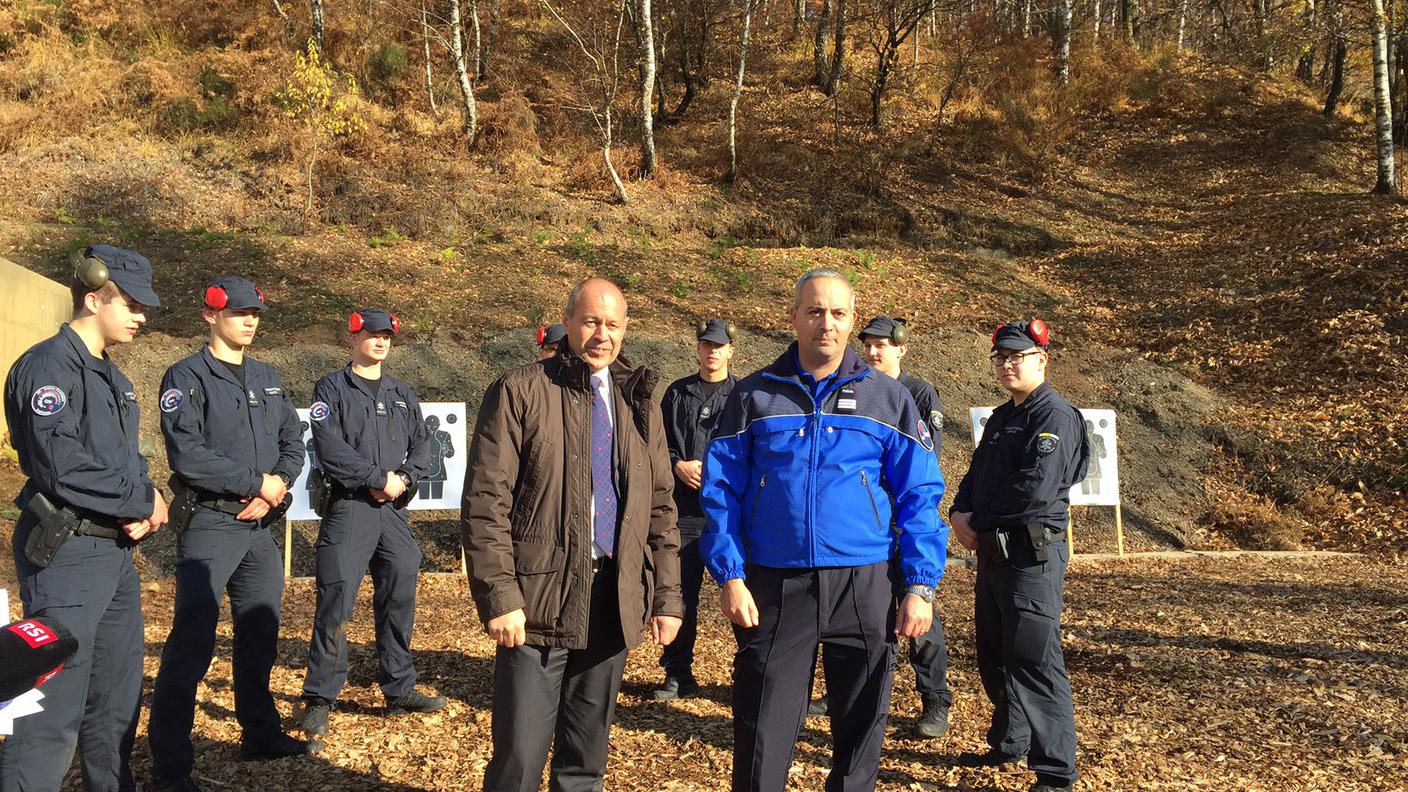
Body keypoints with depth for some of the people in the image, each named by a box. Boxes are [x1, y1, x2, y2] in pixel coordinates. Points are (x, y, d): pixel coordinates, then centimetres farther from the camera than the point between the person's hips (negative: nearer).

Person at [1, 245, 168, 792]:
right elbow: (63, 469, -23)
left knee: (118, 700, 17)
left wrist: (144, 506, -3)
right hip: (66, 555, -9)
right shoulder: (49, 366, -13)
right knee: (54, 712, -6)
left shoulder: (111, 376, 15)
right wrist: (143, 502, -11)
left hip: (117, 552, 9)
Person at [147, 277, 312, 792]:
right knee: (192, 644, -7)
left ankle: (261, 733, 30)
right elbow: (187, 455, -18)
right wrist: (256, 483, -15)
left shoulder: (266, 378, 14)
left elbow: (293, 440, 10)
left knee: (261, 634, 15)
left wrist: (277, 487, -8)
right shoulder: (187, 378, -7)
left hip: (261, 527, 7)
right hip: (209, 526, -7)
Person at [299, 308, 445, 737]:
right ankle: (319, 698, 3)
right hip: (349, 508, -5)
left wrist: (403, 478, -7)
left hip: (394, 510, 5)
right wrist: (379, 478, -14)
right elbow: (331, 448, -12)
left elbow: (424, 444, 11)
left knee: (399, 601, 10)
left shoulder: (402, 394, 17)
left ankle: (400, 689, 21)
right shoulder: (332, 389, 1)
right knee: (335, 604, -7)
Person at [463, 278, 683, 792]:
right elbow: (485, 503, -8)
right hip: (538, 600, -4)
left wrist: (667, 597, 8)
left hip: (615, 602, 5)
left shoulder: (639, 401, 12)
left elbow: (660, 507, 13)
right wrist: (499, 596, -14)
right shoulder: (520, 391, -4)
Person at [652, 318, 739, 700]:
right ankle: (678, 674, 17)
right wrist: (678, 465, -5)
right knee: (681, 593, 6)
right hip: (685, 508, 2)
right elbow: (658, 443, 13)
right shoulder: (677, 393, 12)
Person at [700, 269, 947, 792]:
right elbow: (720, 492, 2)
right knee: (762, 733, 6)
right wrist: (729, 576, -7)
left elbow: (919, 498, 3)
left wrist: (920, 587, -5)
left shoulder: (889, 400, 4)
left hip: (865, 587, 1)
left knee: (861, 728, 12)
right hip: (774, 588, 0)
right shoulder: (754, 396, 4)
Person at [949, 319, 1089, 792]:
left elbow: (1036, 487, -23)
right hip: (993, 552, 10)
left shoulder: (1055, 416, -12)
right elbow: (976, 475, 18)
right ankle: (1009, 744, 35)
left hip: (1031, 554, -9)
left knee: (1033, 661, -9)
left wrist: (980, 521, -11)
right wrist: (960, 513, -4)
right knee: (994, 656, 18)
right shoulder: (1001, 418, 18)